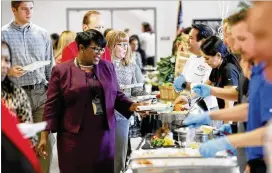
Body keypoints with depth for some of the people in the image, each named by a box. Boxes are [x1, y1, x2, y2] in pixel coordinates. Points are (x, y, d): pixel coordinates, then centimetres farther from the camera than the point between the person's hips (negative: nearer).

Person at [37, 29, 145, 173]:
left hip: (104, 134, 3)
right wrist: (44, 136, -5)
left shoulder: (107, 67, 9)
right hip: (75, 136, -3)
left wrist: (133, 106, -3)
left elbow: (117, 96, 15)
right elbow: (52, 106, -2)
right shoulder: (62, 70, -2)